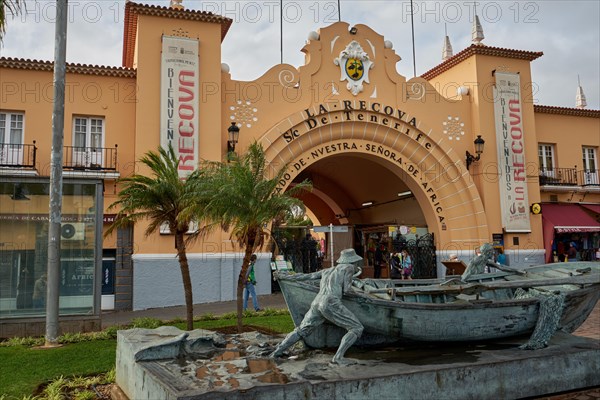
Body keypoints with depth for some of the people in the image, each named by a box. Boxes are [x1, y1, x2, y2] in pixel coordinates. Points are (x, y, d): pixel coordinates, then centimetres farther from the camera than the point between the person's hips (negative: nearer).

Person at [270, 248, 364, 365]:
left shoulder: (327, 271, 32)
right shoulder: (349, 267, 14)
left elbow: (307, 276, 35)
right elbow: (346, 289, 8)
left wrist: (286, 277, 44)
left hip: (316, 304, 7)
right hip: (331, 304, -7)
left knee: (300, 331, 22)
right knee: (357, 328, 0)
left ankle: (276, 353, 15)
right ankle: (338, 357, -15)